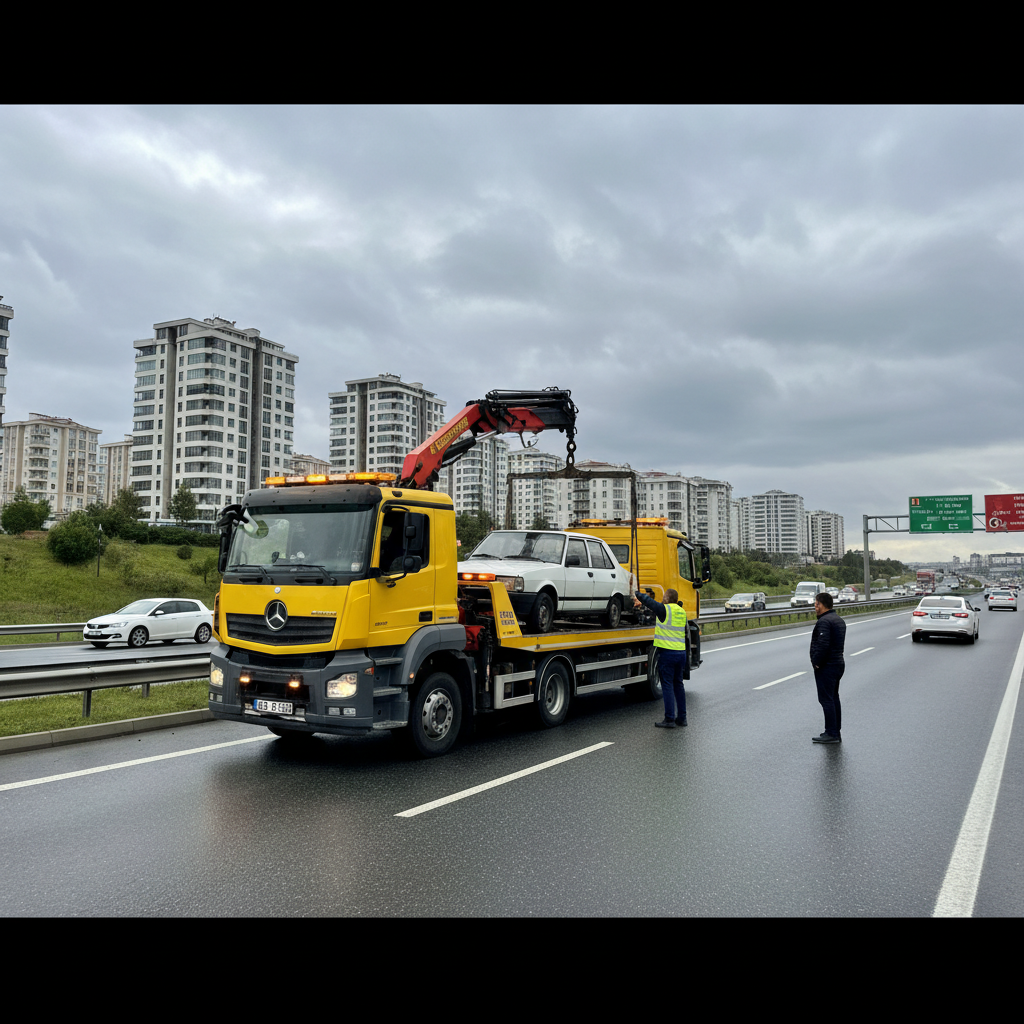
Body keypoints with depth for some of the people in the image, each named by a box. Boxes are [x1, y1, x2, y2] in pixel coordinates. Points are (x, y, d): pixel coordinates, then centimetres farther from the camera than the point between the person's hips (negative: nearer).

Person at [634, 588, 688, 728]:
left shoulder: (665, 609, -12)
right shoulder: (682, 612, 11)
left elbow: (649, 601, -7)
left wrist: (637, 595, 7)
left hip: (667, 653, -7)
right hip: (681, 652, 7)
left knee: (667, 685, -3)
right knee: (678, 684, 15)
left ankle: (669, 719, -3)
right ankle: (682, 717, 19)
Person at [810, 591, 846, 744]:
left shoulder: (824, 621, -19)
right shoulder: (839, 619, 14)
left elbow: (823, 645, -27)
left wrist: (816, 662, -16)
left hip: (826, 667, -10)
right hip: (838, 663, 10)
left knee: (826, 699, -6)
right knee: (834, 698, 16)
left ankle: (831, 734, -4)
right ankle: (836, 732, 22)